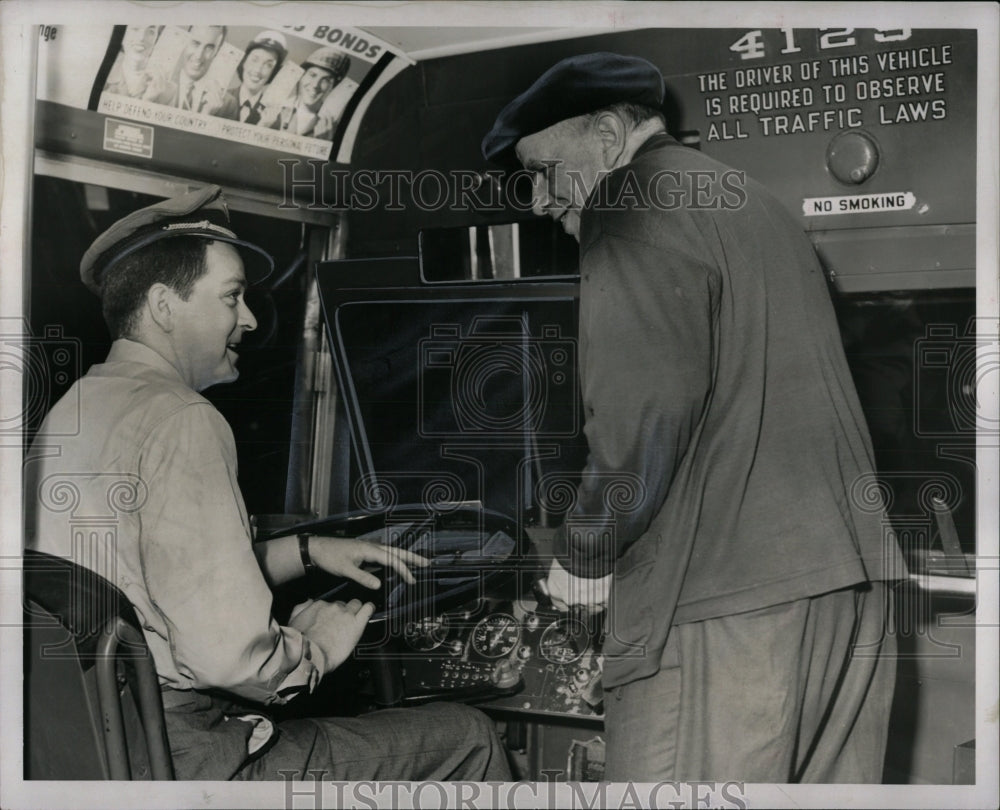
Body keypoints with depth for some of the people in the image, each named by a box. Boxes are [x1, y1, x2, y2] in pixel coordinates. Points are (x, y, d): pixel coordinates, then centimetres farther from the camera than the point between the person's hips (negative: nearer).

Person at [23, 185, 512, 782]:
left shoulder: (73, 410, 13)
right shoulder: (180, 421, -19)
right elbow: (230, 653, -26)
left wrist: (306, 551, 19)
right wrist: (314, 650, -6)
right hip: (186, 763, -10)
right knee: (466, 737, -1)